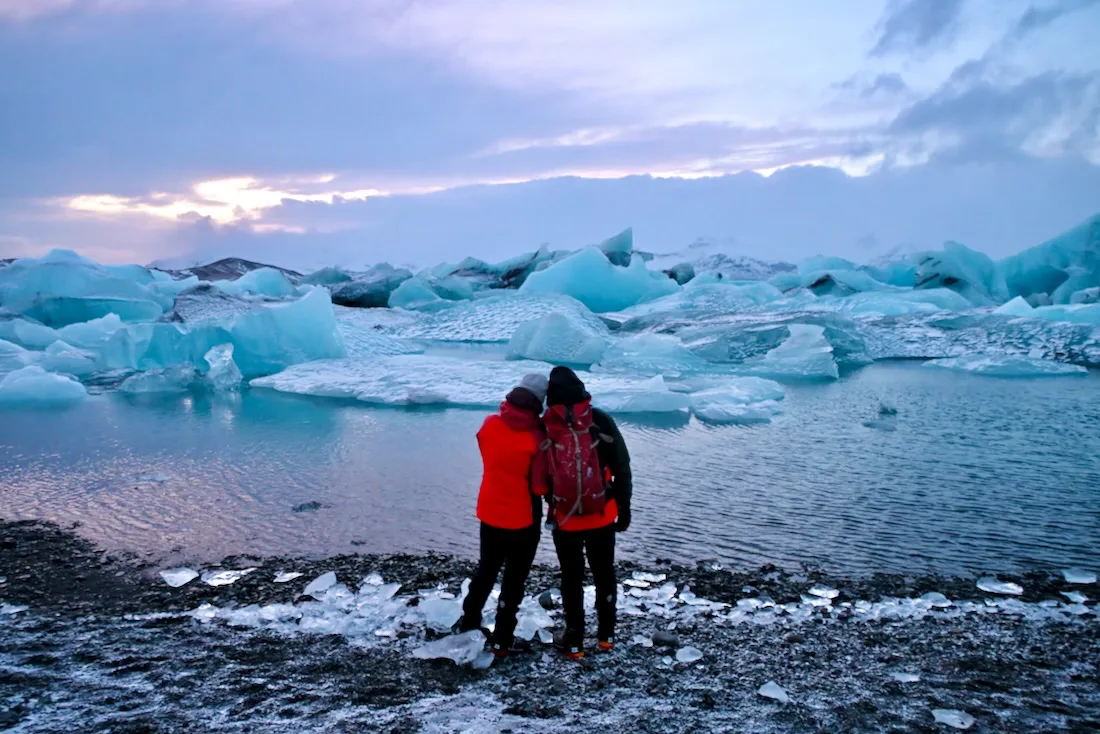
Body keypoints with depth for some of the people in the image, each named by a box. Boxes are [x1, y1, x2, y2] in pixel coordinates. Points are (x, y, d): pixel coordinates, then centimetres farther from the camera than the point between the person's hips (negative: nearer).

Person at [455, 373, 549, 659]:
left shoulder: (489, 425, -7)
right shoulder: (536, 438, -22)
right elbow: (540, 485, -18)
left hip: (490, 514, 5)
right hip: (523, 520, -5)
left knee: (486, 570, 24)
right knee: (514, 579, 10)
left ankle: (468, 623, 37)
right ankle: (501, 640, 18)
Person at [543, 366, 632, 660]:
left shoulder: (545, 427, -7)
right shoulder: (600, 421, -6)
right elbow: (622, 468, -3)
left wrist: (550, 509, 12)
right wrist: (624, 508, 5)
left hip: (565, 518, -1)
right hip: (602, 516, 1)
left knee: (572, 578, 11)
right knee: (604, 574, 17)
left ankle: (574, 641, 18)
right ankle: (606, 635, 27)